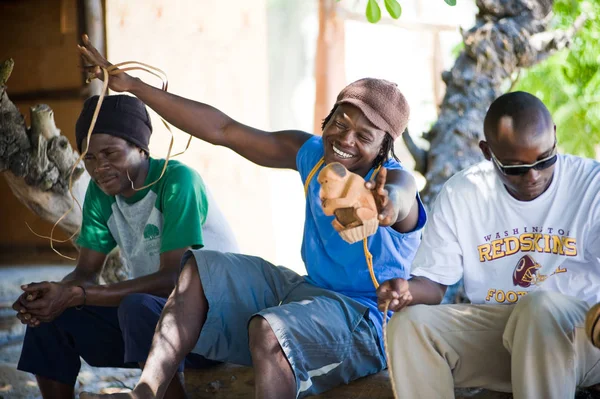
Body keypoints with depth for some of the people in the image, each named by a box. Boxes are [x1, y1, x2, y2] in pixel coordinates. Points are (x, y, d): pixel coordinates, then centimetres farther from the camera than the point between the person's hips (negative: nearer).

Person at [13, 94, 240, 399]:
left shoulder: (177, 180, -21)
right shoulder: (100, 191, 0)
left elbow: (173, 279, -27)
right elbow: (86, 272, 2)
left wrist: (76, 295, -32)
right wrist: (54, 293, -23)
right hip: (153, 308, 7)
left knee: (139, 307, -36)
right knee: (48, 315, -7)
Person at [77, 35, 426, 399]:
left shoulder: (397, 180, -19)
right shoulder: (312, 153, 1)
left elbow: (392, 202, -47)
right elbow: (222, 129, 1)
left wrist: (378, 208, -74)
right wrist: (133, 86, -2)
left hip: (364, 321, -8)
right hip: (310, 290, 9)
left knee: (270, 328, -35)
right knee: (201, 268, 3)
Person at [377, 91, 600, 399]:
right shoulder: (459, 193, 0)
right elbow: (433, 281, 4)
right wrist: (407, 290, -21)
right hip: (490, 331, 3)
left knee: (542, 306, -36)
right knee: (409, 325, -22)